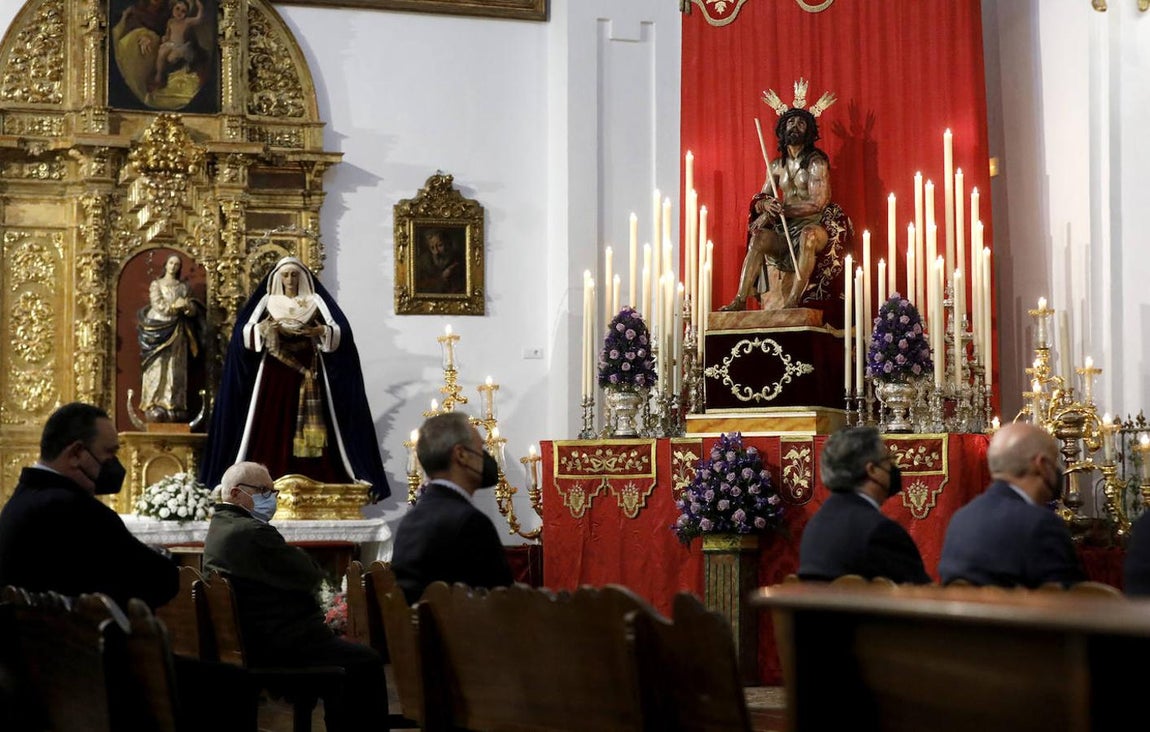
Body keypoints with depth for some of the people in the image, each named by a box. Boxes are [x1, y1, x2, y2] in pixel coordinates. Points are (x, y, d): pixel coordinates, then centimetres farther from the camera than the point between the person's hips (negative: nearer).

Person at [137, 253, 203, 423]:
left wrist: (186, 305, -14)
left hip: (177, 331, 3)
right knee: (158, 367, -8)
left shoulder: (183, 287, 15)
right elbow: (157, 305, -7)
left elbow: (194, 310, 7)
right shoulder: (156, 284, 7)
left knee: (175, 369, -2)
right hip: (159, 329, -3)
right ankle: (154, 405, -10)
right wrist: (174, 306, -13)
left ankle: (173, 405, -3)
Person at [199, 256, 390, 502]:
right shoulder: (267, 300, 9)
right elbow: (245, 331, -2)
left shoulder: (315, 300, 7)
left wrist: (317, 331, -22)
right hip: (275, 372, 0)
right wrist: (267, 327, -20)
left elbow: (339, 330, -4)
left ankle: (312, 481, -7)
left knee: (311, 427, -7)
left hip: (308, 371, 0)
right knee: (273, 425, -7)